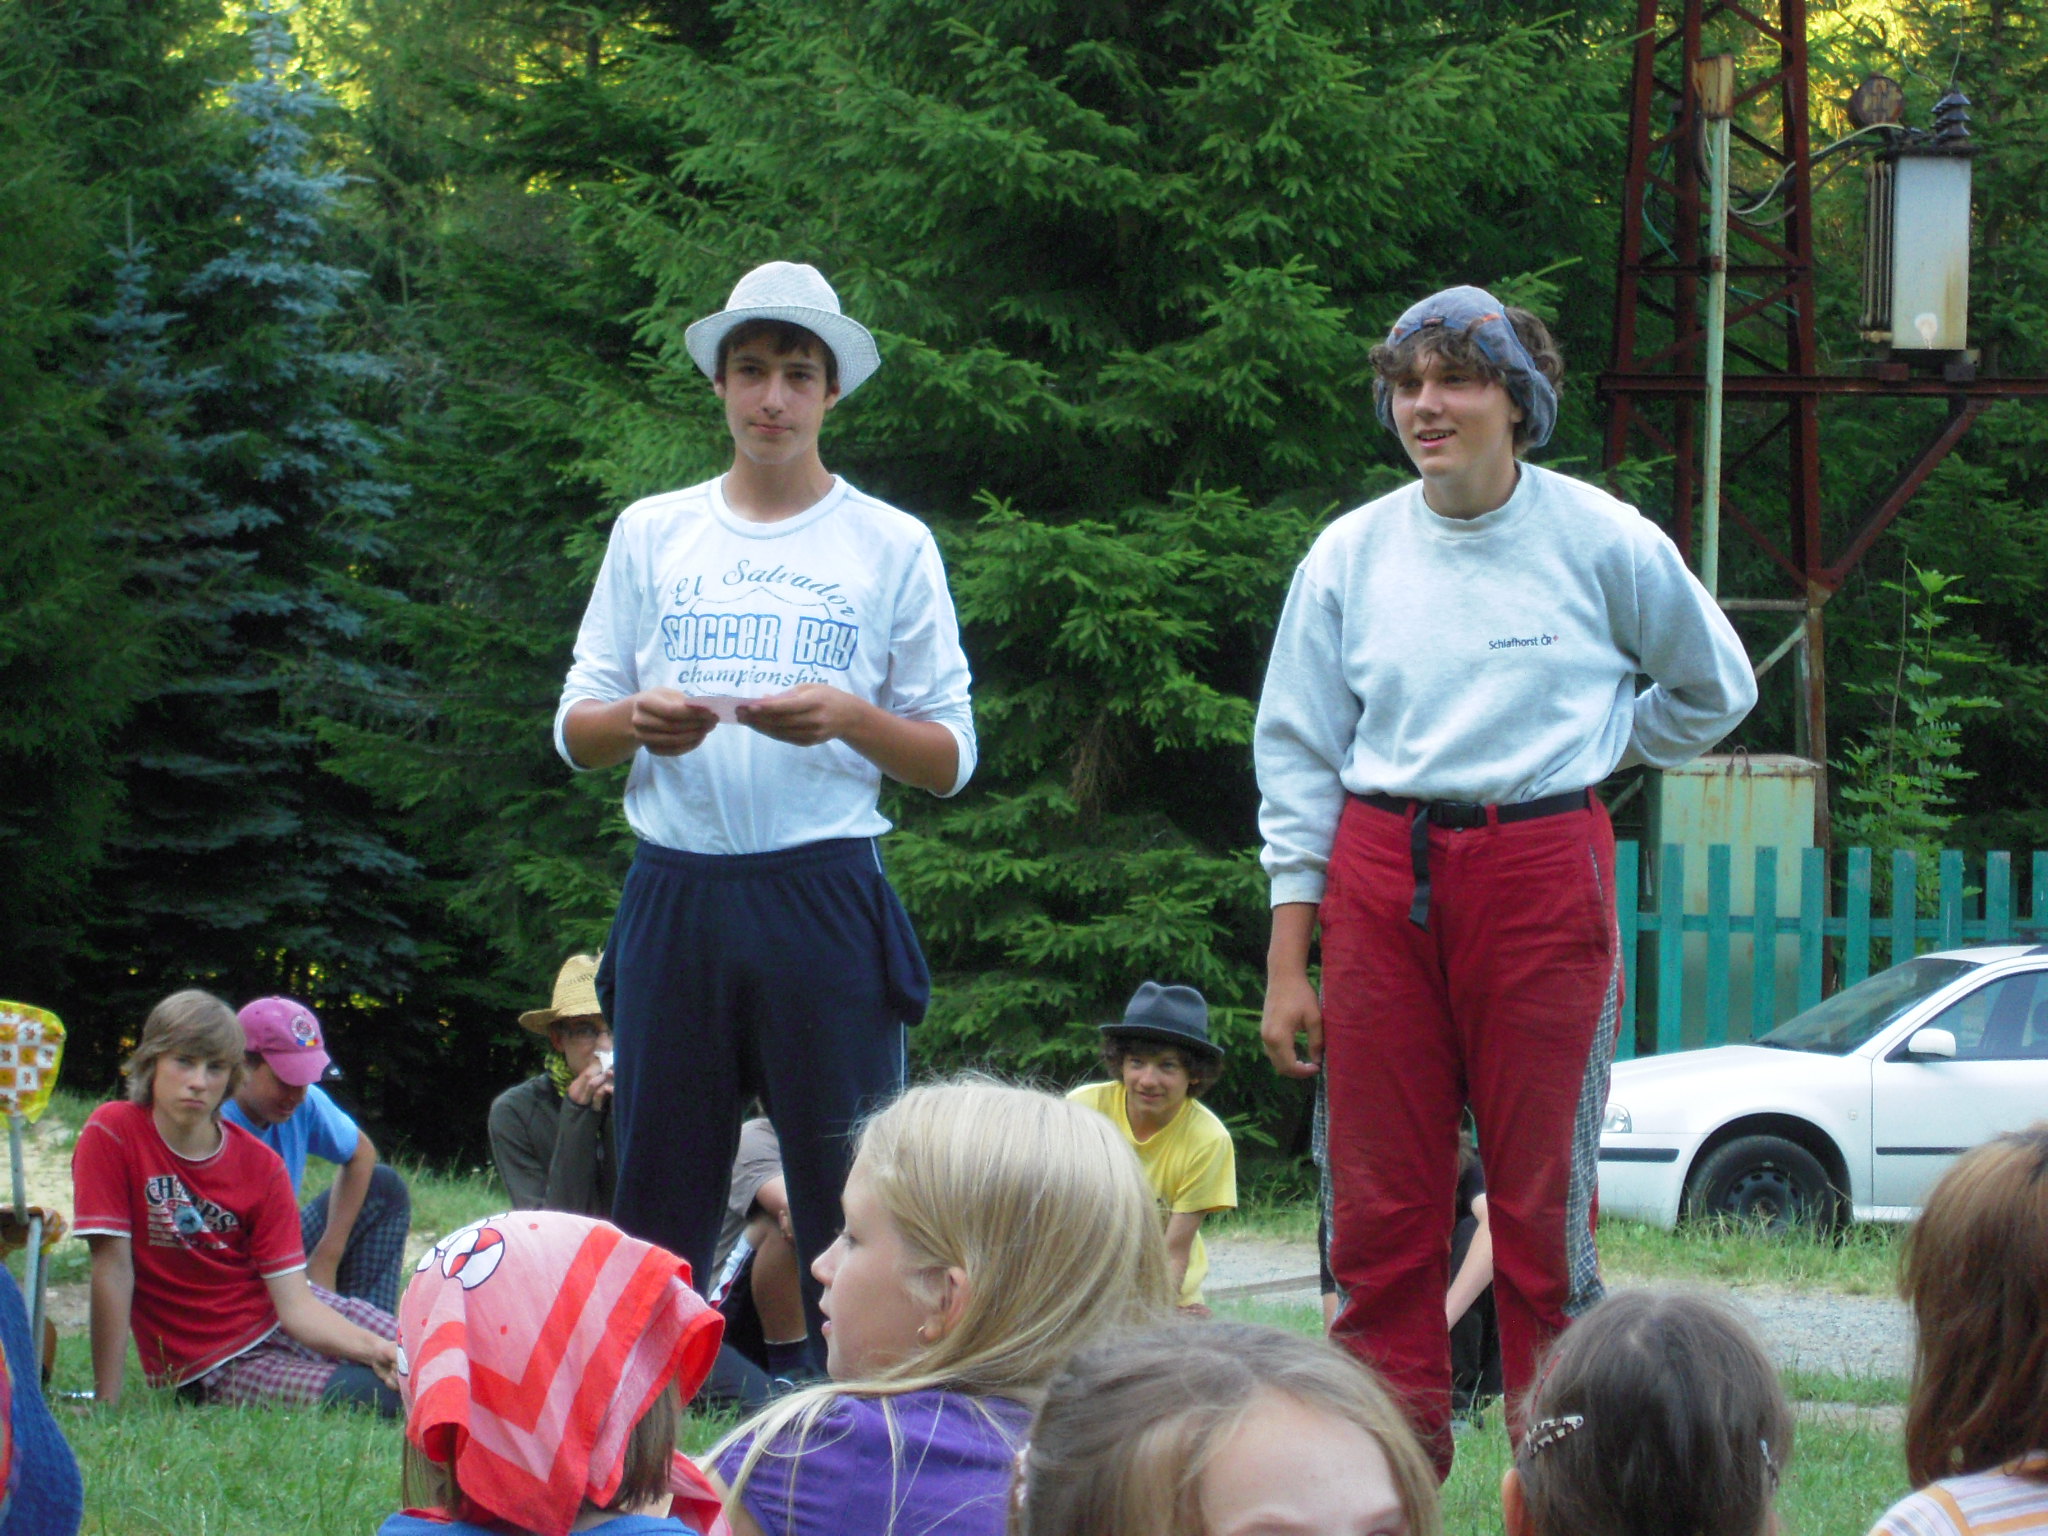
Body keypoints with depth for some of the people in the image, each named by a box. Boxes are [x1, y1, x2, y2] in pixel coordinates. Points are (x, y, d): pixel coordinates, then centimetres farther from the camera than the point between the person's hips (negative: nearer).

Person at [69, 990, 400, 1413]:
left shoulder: (261, 1166, -5)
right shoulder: (112, 1135, -13)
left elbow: (295, 1303, -10)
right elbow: (113, 1267, -17)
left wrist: (378, 1349, -28)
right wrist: (106, 1403, -20)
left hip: (275, 1318, 4)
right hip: (208, 1368, -4)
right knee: (373, 1395, -23)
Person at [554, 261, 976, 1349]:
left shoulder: (891, 546, 9)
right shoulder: (651, 534, 15)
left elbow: (951, 759, 7)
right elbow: (573, 730, 14)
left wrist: (847, 717, -12)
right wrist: (637, 719, -8)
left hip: (825, 894, -2)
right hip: (676, 893, 2)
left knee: (846, 1196, -6)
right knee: (657, 1192, 2)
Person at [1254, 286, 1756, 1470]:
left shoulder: (1600, 541, 1)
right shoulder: (1353, 553, 6)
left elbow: (1718, 689, 17)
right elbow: (1299, 757, 8)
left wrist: (1584, 753, 12)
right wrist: (1286, 962, 4)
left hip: (1543, 878, -2)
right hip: (1380, 880, 2)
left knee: (1544, 1199, -2)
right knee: (1379, 1203, 1)